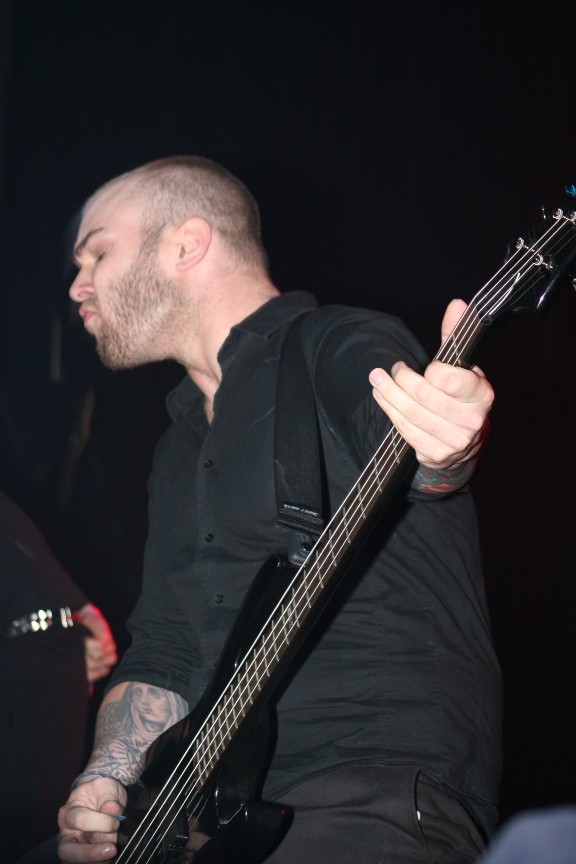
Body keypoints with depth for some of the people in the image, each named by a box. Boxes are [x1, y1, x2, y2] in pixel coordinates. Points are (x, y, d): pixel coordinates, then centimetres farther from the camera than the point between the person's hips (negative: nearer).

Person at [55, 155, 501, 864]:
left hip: (386, 803, -7)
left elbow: (396, 420, -26)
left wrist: (443, 455, -48)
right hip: (227, 807, 8)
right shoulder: (180, 446, 21)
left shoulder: (343, 349, -4)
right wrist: (103, 785, 4)